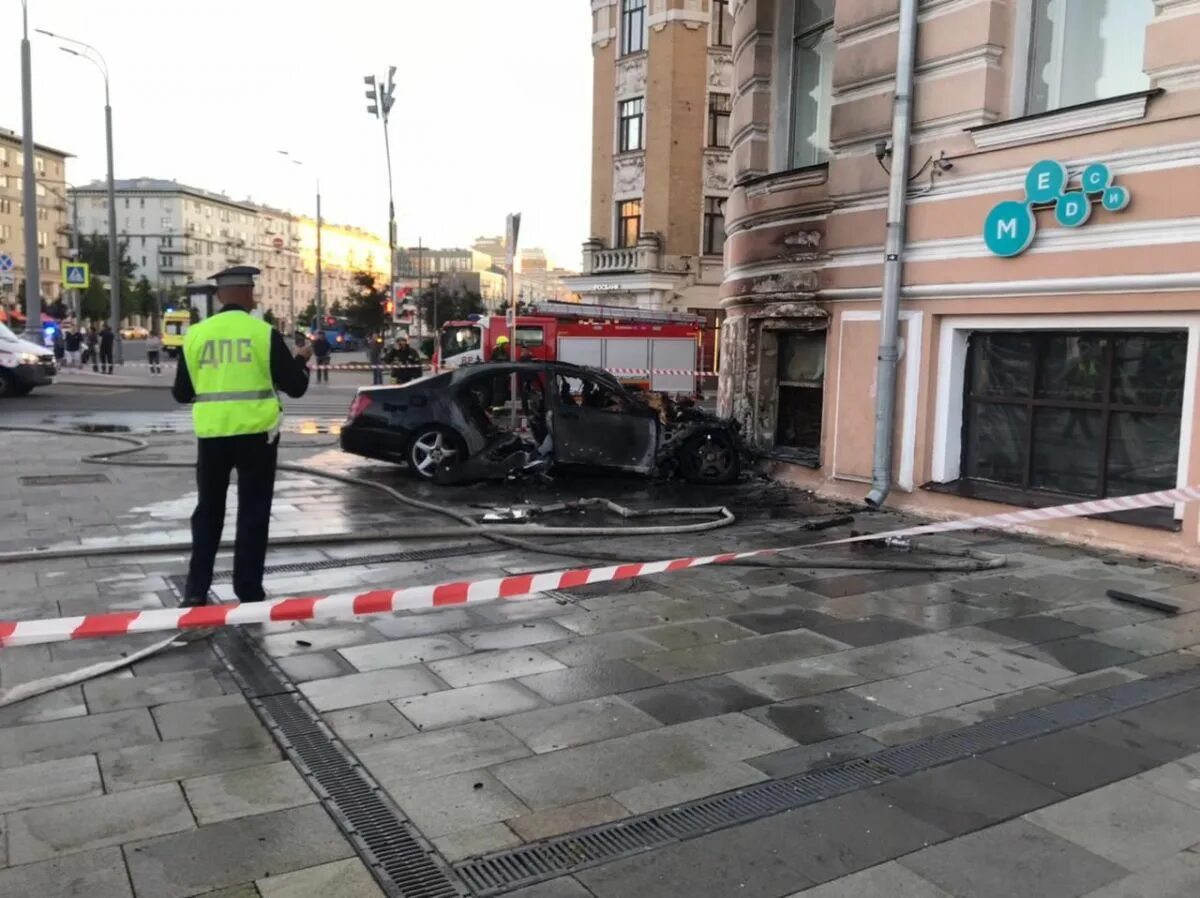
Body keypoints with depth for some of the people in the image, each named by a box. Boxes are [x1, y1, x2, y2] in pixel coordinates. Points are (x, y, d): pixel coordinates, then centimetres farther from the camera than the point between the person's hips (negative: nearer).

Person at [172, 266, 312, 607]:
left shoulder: (196, 334, 1)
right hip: (255, 433, -2)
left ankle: (196, 589, 14)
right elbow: (295, 386, -2)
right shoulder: (264, 333, -6)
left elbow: (181, 393, 8)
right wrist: (301, 360, 17)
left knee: (208, 511, 15)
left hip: (212, 433, 2)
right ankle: (248, 592, 9)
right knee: (252, 513, 7)